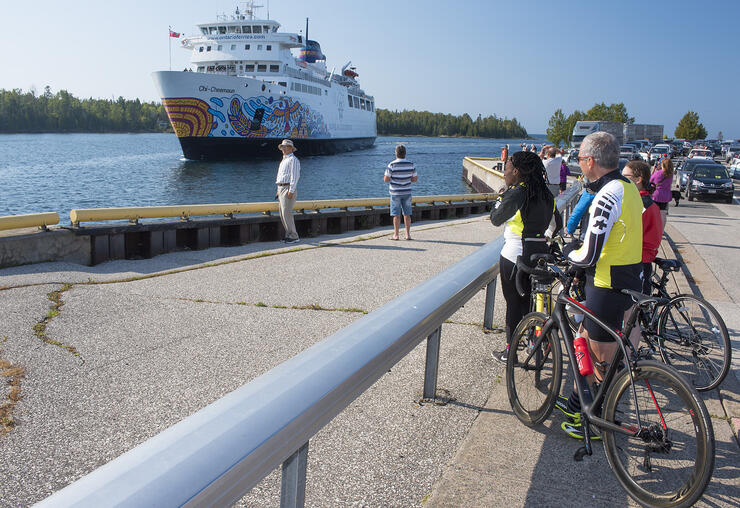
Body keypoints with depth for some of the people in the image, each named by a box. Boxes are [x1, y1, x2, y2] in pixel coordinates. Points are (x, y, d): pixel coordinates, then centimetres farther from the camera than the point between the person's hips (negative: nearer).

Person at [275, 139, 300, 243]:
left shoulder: (293, 160, -9)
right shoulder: (284, 160, 22)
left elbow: (295, 176, -17)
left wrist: (291, 191, -22)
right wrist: (279, 190, 20)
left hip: (288, 189, -10)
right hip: (282, 188, 10)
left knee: (286, 213, -13)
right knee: (283, 214, 8)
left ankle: (294, 237, -10)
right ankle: (289, 235, 13)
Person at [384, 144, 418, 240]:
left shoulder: (392, 165, -12)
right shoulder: (411, 164, -2)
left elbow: (386, 179, -11)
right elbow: (415, 179, 3)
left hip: (395, 193, -3)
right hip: (407, 192, 3)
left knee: (396, 215, 2)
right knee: (407, 214, 9)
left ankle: (396, 235, 6)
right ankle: (408, 235, 10)